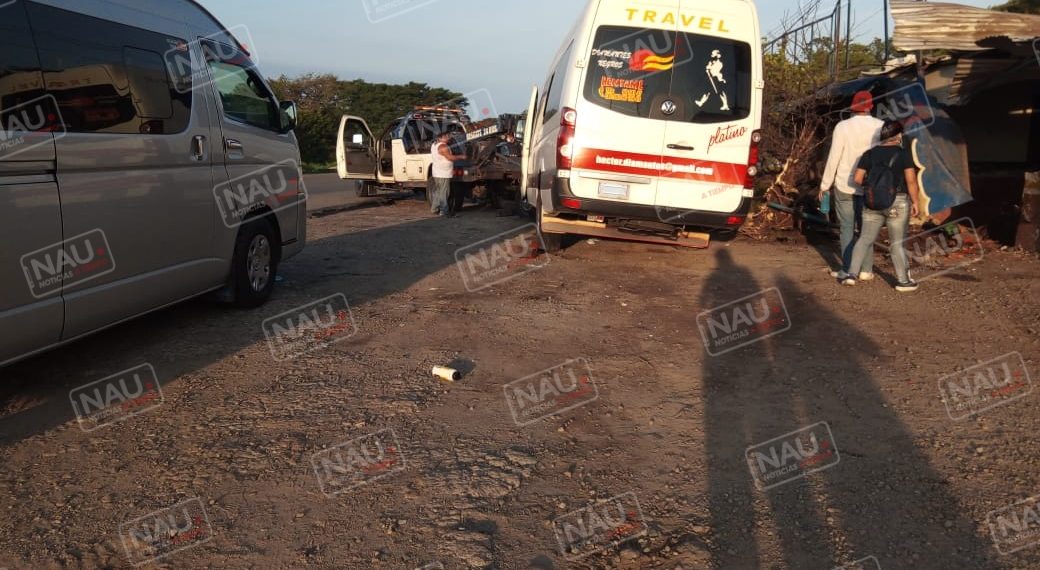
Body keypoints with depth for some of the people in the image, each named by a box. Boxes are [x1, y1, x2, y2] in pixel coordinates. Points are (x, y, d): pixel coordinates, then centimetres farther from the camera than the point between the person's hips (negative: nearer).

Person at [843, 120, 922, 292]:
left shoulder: (870, 154, 3)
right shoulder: (904, 153, -6)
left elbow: (858, 178, 0)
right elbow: (911, 180, -10)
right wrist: (915, 202, -3)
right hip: (897, 202, -3)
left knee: (865, 239, 9)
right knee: (898, 243, 4)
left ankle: (851, 274, 4)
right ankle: (903, 281, 11)